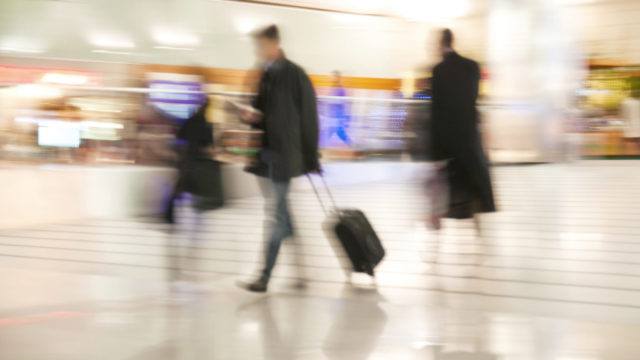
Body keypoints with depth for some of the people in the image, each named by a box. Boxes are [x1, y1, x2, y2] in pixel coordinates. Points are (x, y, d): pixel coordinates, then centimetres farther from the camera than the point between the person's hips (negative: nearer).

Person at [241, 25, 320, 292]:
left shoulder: (295, 76, -9)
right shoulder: (265, 75, 10)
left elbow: (308, 118, -9)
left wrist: (310, 158, -10)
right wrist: (251, 116, -4)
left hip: (284, 154, -7)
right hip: (265, 152, 7)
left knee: (277, 215, -5)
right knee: (280, 212, 13)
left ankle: (266, 275, -5)